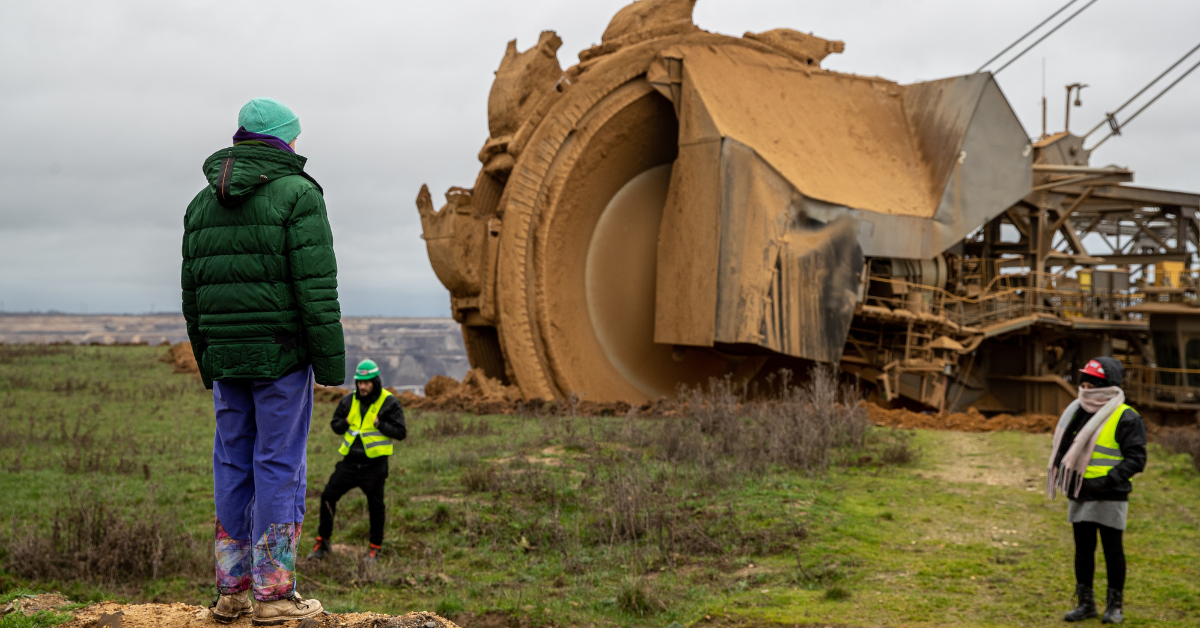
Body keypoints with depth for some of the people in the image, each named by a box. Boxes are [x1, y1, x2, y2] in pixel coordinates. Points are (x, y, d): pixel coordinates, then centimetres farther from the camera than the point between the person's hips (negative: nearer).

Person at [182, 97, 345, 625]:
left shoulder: (203, 202, 12)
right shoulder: (297, 194, -8)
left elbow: (193, 293, 13)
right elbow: (316, 288, -15)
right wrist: (331, 364, -11)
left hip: (226, 357, 6)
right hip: (282, 354, -6)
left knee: (233, 465, 11)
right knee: (279, 466, -1)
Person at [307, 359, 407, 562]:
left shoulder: (389, 402, -6)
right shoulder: (349, 401, 7)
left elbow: (400, 432, -9)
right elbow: (335, 425, 18)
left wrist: (379, 424, -20)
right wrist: (345, 423, -4)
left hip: (374, 465, -4)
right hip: (350, 461, 4)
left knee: (375, 506, 3)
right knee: (328, 496, 1)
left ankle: (375, 548, 18)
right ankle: (322, 543, 14)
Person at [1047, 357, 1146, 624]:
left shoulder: (1126, 418, -11)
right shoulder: (1079, 412, 10)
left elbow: (1136, 459, -13)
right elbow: (1064, 448, 22)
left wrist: (1108, 479, -22)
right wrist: (1063, 471, 5)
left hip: (1109, 498, -6)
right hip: (1079, 497, 6)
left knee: (1113, 551, 3)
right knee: (1083, 550, 12)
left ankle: (1115, 606, 15)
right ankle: (1085, 603, 22)